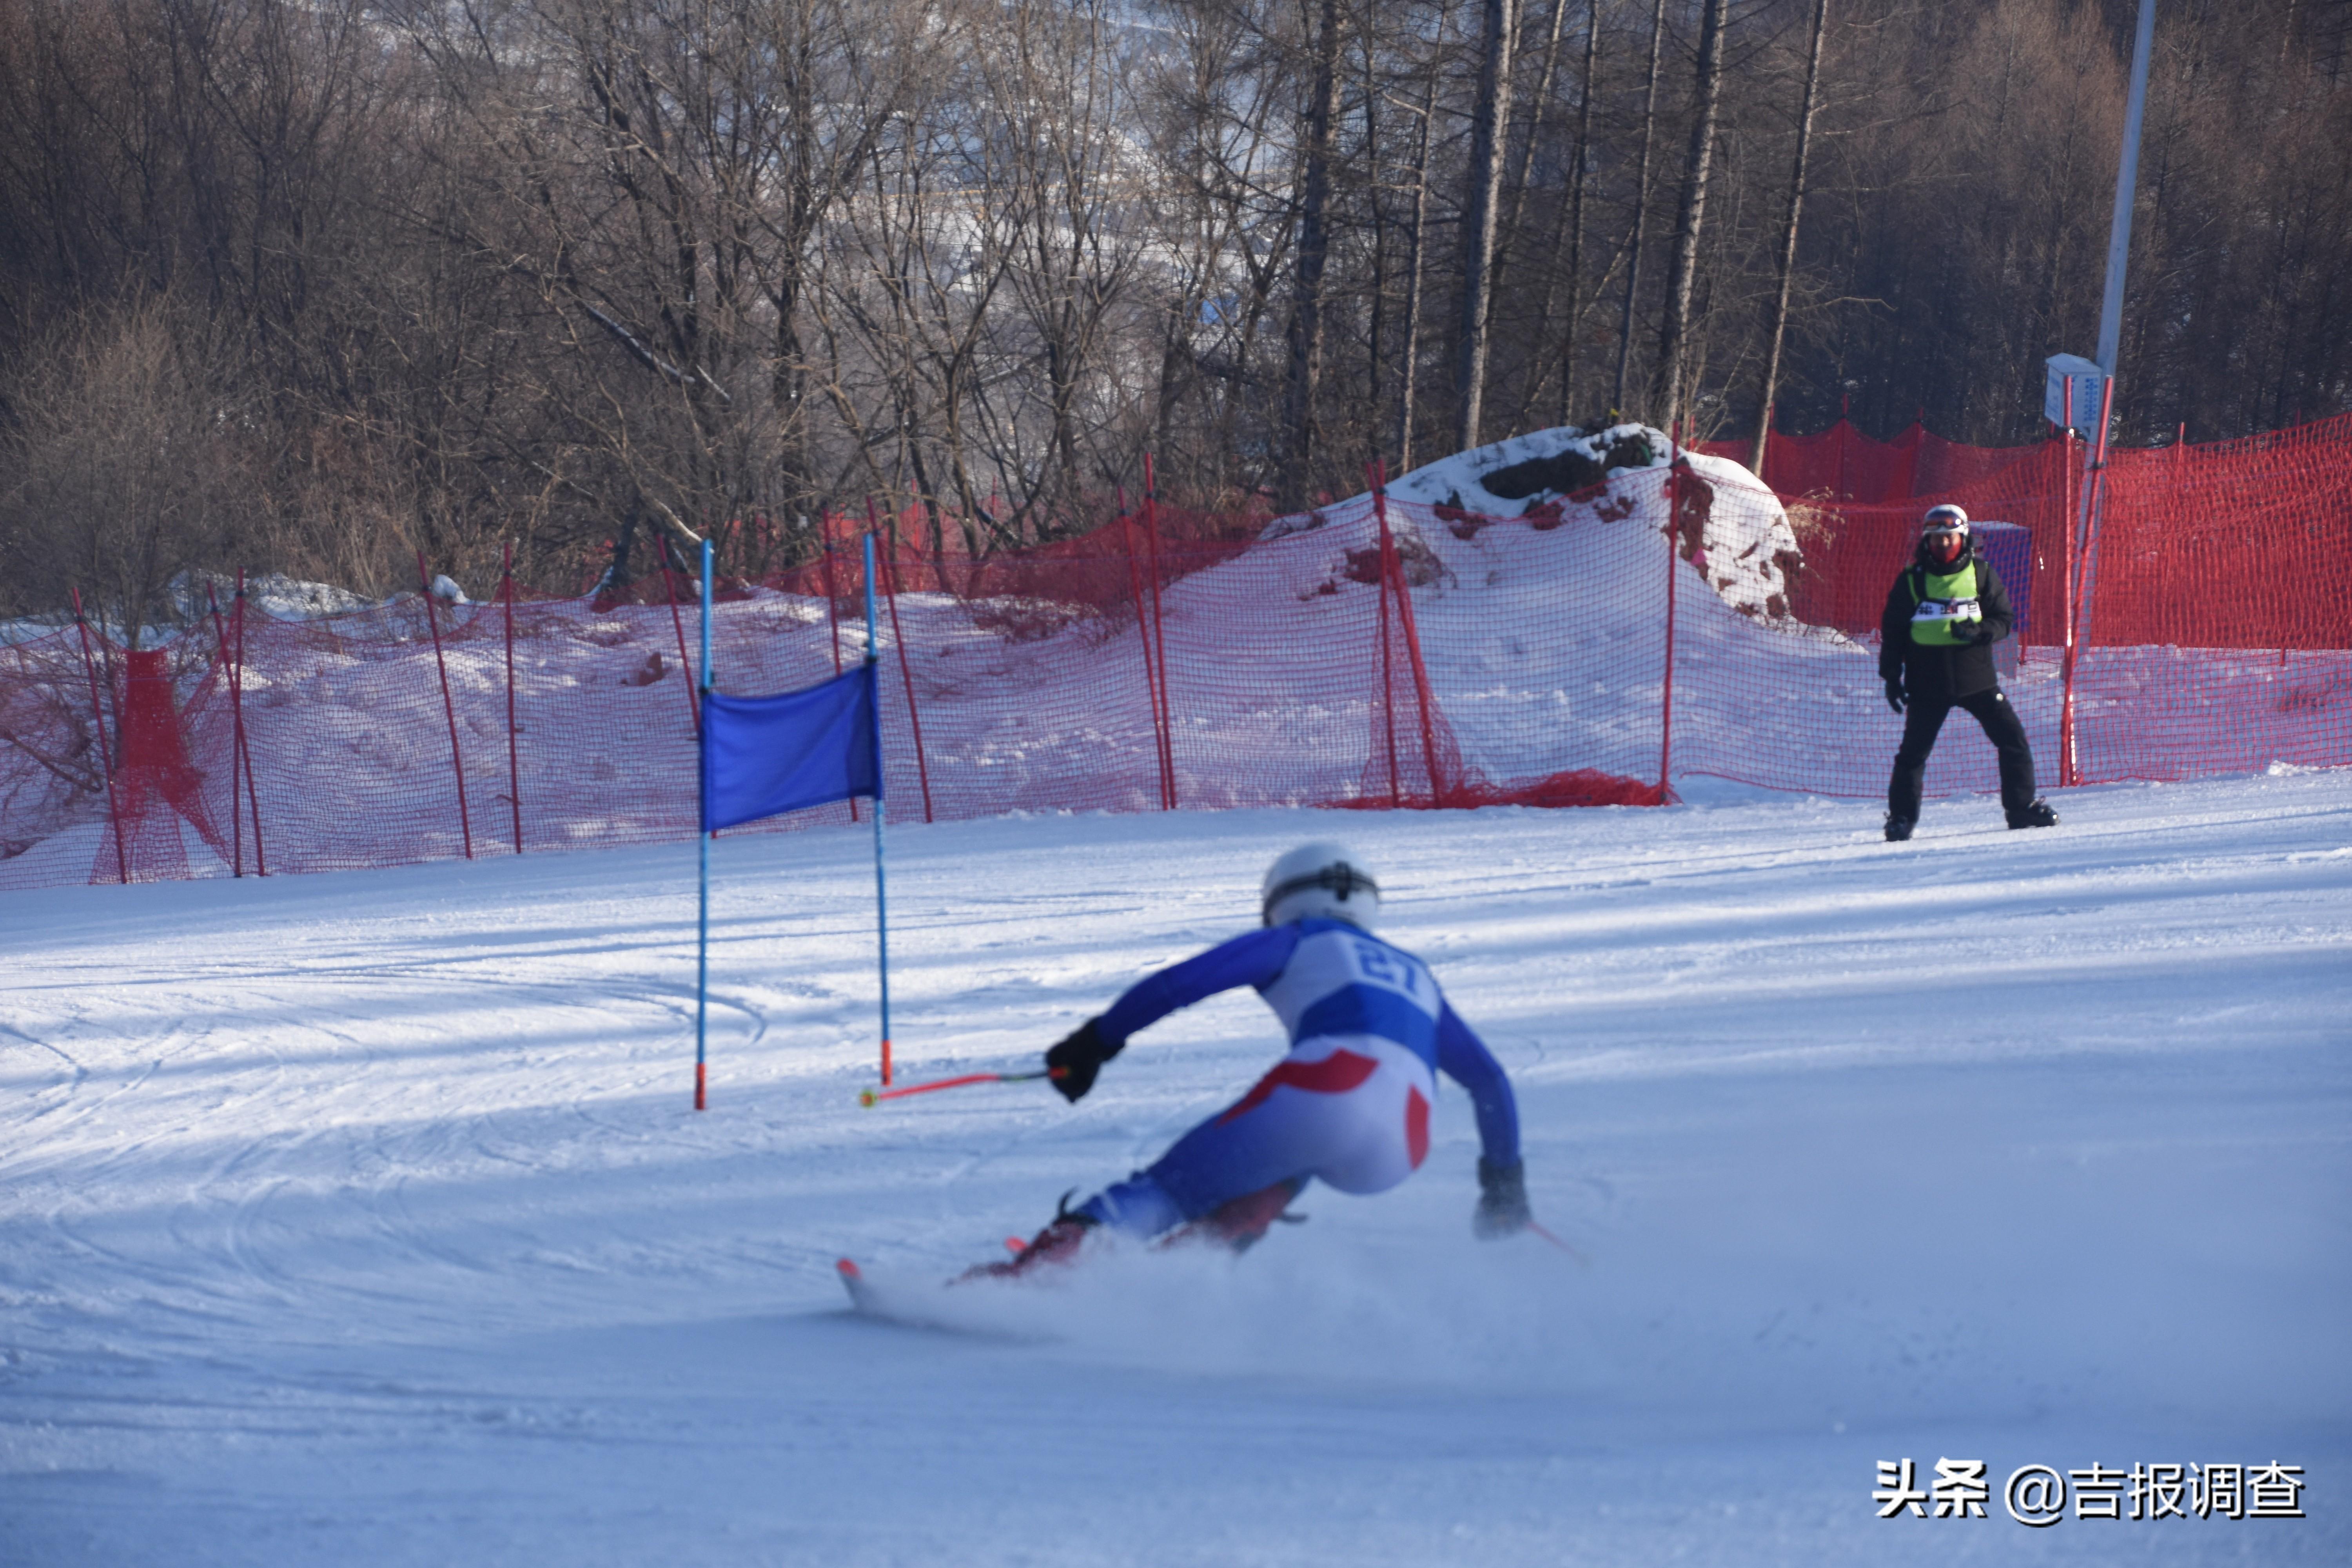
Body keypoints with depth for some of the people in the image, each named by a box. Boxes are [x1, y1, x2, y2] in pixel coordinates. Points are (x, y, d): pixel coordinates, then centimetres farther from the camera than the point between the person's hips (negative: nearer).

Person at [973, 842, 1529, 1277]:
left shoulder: (1296, 941, 23)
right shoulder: (1415, 975, 37)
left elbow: (1186, 979, 9)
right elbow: (1489, 1079, 38)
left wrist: (1097, 1040, 13)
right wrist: (1504, 1177, 47)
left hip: (1326, 1095, -4)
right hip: (1396, 1159, 4)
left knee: (1165, 1190, 4)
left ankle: (1034, 1269, -17)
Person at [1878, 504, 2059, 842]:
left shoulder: (1980, 573, 2)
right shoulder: (1912, 580, 1)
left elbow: (2004, 620, 5)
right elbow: (1892, 630, 7)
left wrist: (1979, 632, -16)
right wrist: (1891, 676, 2)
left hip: (1976, 675, 1)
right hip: (1928, 681, -1)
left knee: (2012, 738, -3)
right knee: (1914, 748, -1)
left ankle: (2022, 808, 8)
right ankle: (1901, 818, 12)